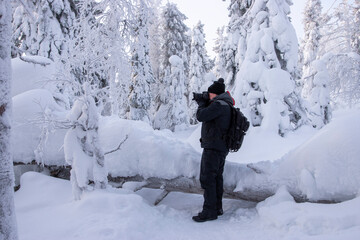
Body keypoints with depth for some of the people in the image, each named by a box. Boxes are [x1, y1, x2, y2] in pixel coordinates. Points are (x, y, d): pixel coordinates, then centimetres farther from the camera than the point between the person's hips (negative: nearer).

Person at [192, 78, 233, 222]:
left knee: (207, 178, -7)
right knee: (217, 178, 15)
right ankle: (217, 208, 24)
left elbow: (201, 116, -20)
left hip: (213, 147, -10)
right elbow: (209, 115, 23)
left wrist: (202, 104, -2)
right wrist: (203, 102, 12)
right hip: (222, 148, 10)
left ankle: (209, 211, -3)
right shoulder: (226, 105, 16)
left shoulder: (218, 104, -15)